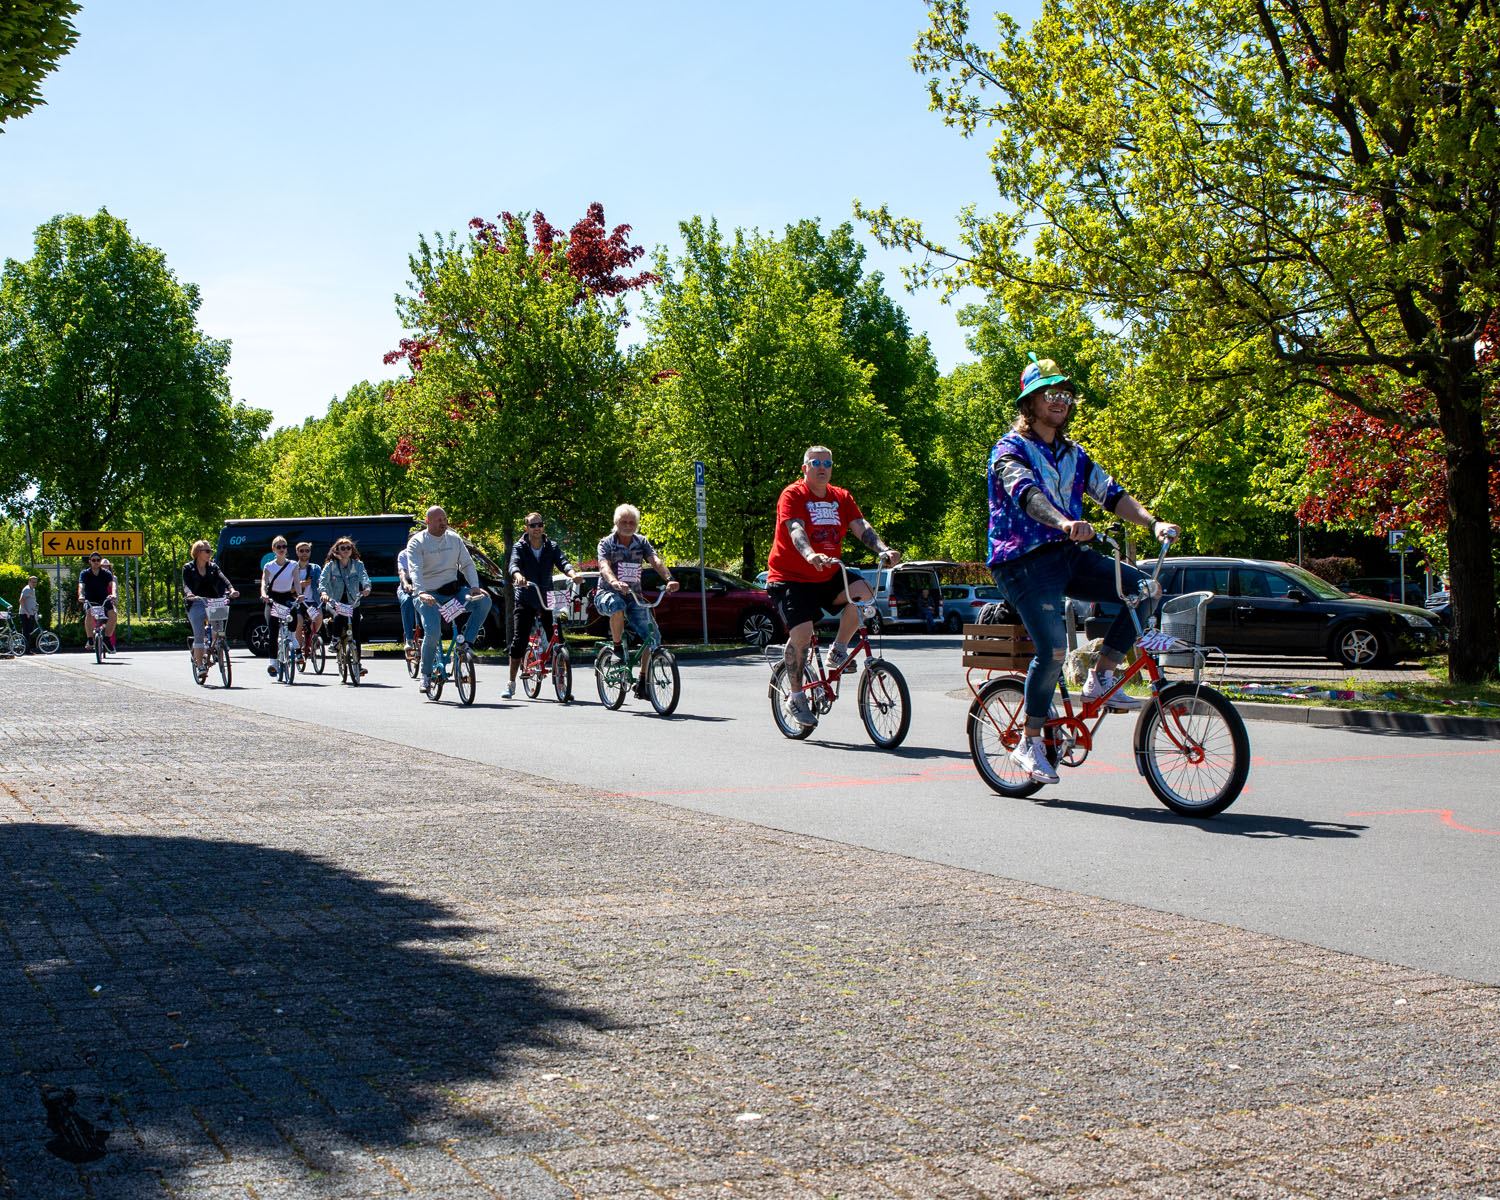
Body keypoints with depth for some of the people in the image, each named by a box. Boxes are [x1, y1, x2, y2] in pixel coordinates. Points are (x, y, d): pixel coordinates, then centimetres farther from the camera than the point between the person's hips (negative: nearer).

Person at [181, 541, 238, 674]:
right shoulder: (188, 568, 4)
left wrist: (231, 590, -23)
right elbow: (186, 584, -9)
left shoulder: (213, 567, 13)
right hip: (196, 604, -2)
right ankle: (200, 665, -3)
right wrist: (189, 594, -32)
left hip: (212, 602, 2)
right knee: (199, 635, -8)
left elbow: (223, 578, -3)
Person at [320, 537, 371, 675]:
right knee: (337, 626, -18)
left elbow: (364, 577, -18)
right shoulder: (330, 566, -2)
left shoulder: (358, 565, 0)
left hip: (353, 603, 0)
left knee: (355, 633, -7)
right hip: (336, 603, 0)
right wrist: (323, 592, -38)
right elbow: (323, 580, -16)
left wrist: (366, 587, -41)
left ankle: (358, 662, 0)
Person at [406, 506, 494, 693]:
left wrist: (475, 586, -10)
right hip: (430, 595, -4)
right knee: (433, 632, -23)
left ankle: (466, 641, -10)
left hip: (454, 591, 4)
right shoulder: (417, 542, -4)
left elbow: (467, 564, 9)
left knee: (484, 600, -20)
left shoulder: (454, 539, 10)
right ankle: (425, 674, -2)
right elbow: (415, 570, -18)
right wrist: (421, 592, -36)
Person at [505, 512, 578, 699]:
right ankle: (511, 683, 5)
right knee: (519, 640, -6)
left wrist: (572, 574, -34)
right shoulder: (519, 547, 0)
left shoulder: (552, 547, 6)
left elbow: (562, 562, -11)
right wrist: (518, 576, -43)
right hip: (525, 599, -2)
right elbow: (514, 565, -19)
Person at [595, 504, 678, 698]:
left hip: (634, 596, 4)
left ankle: (642, 680, 2)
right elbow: (604, 565, -23)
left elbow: (656, 561, -11)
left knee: (652, 635, -11)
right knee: (617, 607, -41)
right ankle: (617, 648, -17)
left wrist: (669, 578, -32)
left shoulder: (641, 543, 6)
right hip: (608, 594, -4)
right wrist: (614, 582, -46)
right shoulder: (606, 543, -4)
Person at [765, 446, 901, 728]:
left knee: (862, 591, -23)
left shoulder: (841, 498, 8)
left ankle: (838, 650, -2)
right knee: (801, 633, -20)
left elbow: (861, 527, -4)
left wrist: (884, 549, -23)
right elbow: (796, 530, -25)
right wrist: (810, 555, -45)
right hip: (790, 578, -5)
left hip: (828, 577, 5)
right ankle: (796, 697, 1)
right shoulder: (793, 495, -9)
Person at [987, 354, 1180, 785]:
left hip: (1069, 555, 7)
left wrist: (1153, 523, -10)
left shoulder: (1073, 454, 19)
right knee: (1053, 648, -21)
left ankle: (1100, 678, -2)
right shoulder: (1010, 449, -4)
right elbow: (1026, 493, -24)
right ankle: (1030, 743, -3)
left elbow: (1110, 492, 8)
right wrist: (1065, 523, -44)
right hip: (1024, 561, -6)